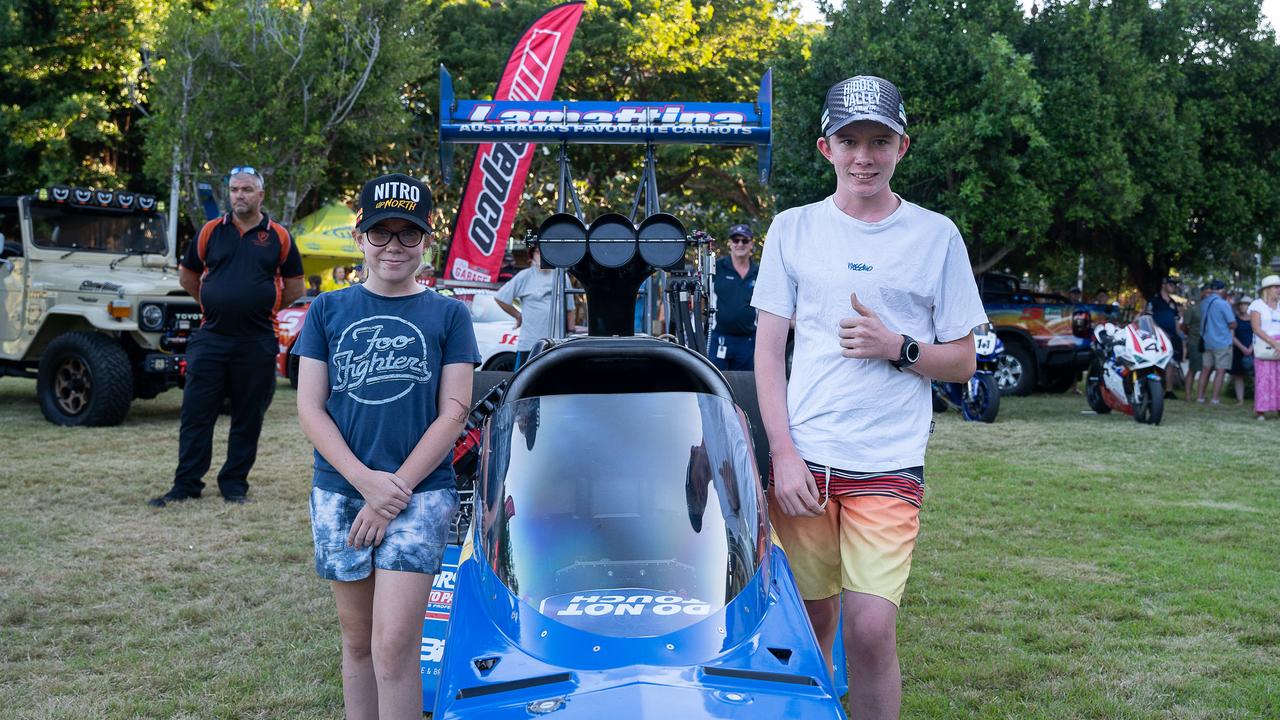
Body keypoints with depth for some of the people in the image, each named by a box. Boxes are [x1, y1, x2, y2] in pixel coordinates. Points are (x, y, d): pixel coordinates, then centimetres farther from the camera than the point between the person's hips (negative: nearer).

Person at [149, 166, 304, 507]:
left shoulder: (278, 237, 2)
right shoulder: (210, 232, 5)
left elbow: (294, 287, 10)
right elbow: (187, 276, 16)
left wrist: (262, 308, 8)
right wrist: (216, 304, 12)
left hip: (257, 342, -1)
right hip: (211, 337, 1)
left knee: (248, 418, 6)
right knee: (195, 414, 2)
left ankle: (235, 485, 17)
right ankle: (185, 485, 10)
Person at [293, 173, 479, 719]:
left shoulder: (448, 315, 4)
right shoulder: (328, 311, 8)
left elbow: (454, 412, -2)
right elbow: (310, 409, 2)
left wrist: (397, 487, -11)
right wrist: (365, 481, -11)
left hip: (421, 492, -2)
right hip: (339, 492, 3)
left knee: (393, 647, -10)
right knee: (357, 640, 13)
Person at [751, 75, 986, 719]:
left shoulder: (936, 236, 5)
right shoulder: (793, 229, 7)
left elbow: (962, 362, 8)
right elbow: (767, 350, 6)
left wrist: (897, 347, -11)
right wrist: (784, 455, -4)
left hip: (889, 465, -1)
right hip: (801, 459, 1)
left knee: (869, 628, -11)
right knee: (809, 623, 7)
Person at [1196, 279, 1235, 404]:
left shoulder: (1205, 303, 6)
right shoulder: (1223, 304, -13)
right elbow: (1232, 324, -12)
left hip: (1207, 341, 6)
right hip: (1222, 342, -6)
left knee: (1206, 369, 13)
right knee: (1220, 371, -2)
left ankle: (1200, 396, 12)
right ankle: (1215, 398, -6)